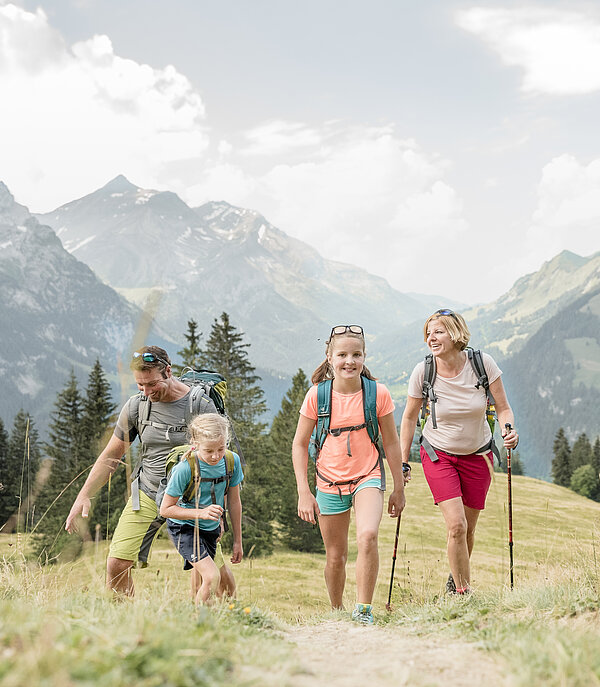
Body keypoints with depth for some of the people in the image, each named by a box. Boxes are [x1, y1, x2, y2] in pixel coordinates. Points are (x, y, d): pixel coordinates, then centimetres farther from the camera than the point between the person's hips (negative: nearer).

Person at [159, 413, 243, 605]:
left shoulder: (232, 461, -13)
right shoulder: (184, 468, -27)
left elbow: (234, 501, 1)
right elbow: (166, 509, -17)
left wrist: (238, 540, 6)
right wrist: (201, 513, -29)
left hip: (211, 528, 5)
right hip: (184, 527, -5)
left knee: (199, 588, 14)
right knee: (212, 576, -21)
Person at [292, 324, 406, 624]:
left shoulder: (378, 394, -10)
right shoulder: (317, 396, -10)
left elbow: (391, 442, 2)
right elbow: (299, 444, -1)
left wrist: (399, 489, 7)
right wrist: (304, 493, -6)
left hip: (367, 478, -1)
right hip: (329, 483, 1)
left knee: (367, 536, -27)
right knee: (335, 556, 9)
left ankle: (363, 609, -13)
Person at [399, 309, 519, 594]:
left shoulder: (482, 363, -16)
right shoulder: (422, 372, -15)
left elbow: (503, 409, -7)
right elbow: (409, 417, -1)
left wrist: (508, 431, -29)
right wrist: (402, 462, -1)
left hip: (477, 455, 2)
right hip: (438, 455, -1)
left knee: (468, 528, 9)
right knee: (456, 525, -15)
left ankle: (456, 579, 37)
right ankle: (463, 594, -2)